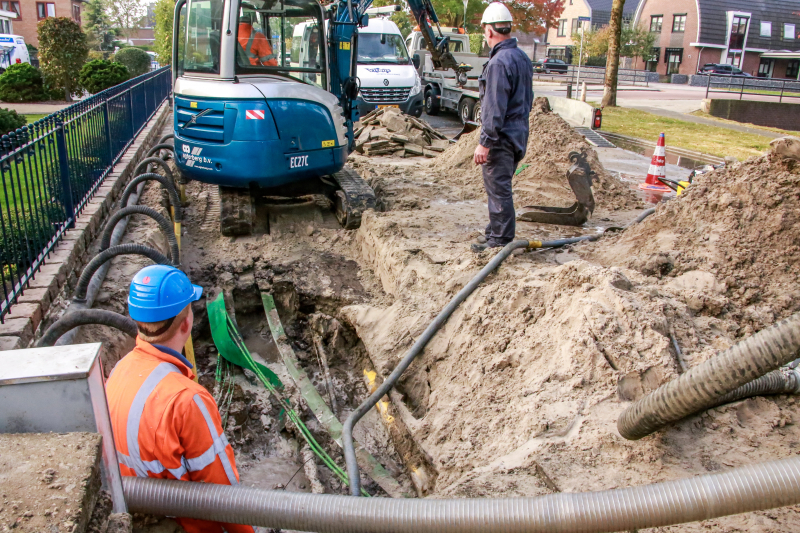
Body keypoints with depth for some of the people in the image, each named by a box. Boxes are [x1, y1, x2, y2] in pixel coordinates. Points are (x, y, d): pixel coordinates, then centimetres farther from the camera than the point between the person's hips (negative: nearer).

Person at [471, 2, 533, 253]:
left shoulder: (499, 62, -18)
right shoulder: (522, 58, 13)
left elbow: (495, 108, -22)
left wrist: (485, 142, -20)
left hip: (501, 138, -10)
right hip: (518, 135, 10)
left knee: (498, 190, -3)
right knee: (501, 188, 18)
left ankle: (500, 242, 4)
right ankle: (495, 232, 29)